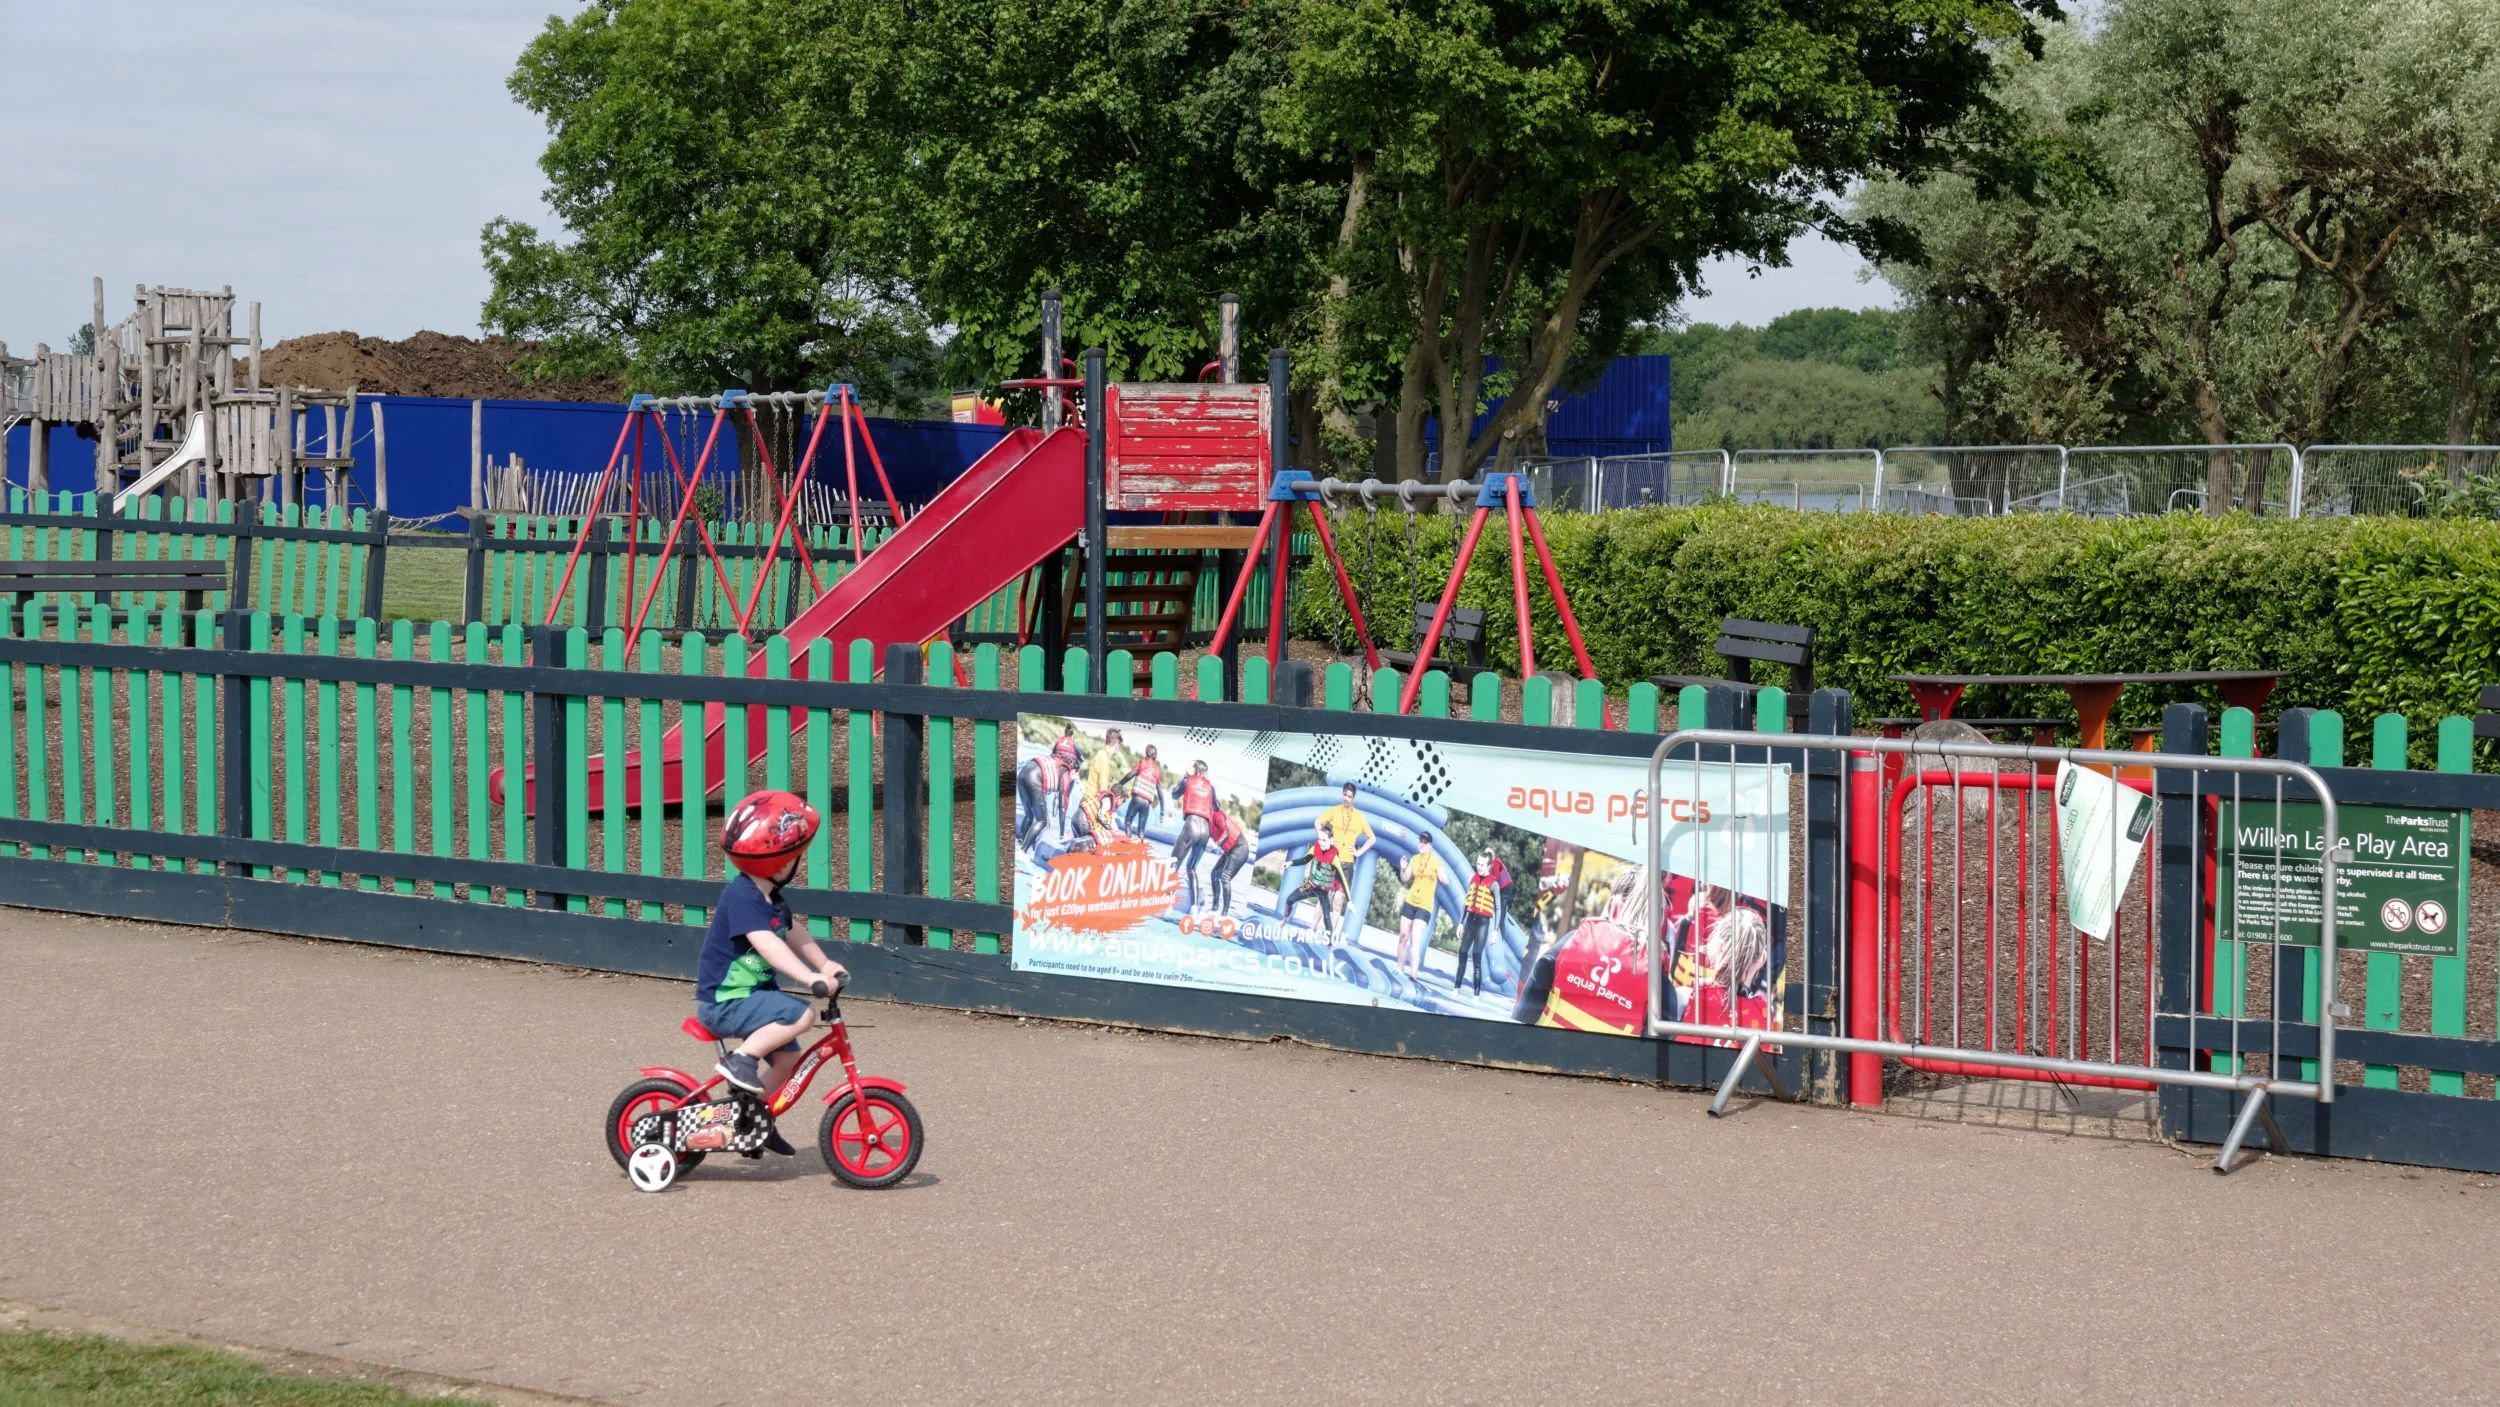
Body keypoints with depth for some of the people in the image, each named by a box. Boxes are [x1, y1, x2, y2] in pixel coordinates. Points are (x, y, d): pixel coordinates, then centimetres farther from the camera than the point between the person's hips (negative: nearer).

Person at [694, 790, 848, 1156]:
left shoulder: (770, 898, 9)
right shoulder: (742, 897, -23)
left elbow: (793, 935, 20)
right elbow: (767, 944, -35)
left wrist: (825, 964, 6)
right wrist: (810, 977, -41)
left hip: (751, 994, 10)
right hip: (725, 1001, -10)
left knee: (786, 1054, 11)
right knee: (801, 1014, -24)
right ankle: (740, 1059, -15)